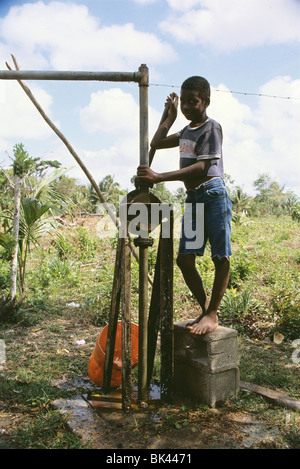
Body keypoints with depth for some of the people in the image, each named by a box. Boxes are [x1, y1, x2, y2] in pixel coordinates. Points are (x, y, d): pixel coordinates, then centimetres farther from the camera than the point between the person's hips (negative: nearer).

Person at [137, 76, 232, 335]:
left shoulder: (212, 128, -7)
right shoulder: (186, 131, 19)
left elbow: (202, 167, -20)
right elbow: (156, 143, 29)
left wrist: (160, 177, -26)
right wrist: (171, 115, 24)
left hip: (213, 196, -8)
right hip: (192, 199, 8)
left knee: (221, 257, -3)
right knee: (184, 258, 2)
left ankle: (213, 314, 7)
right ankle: (205, 307, 15)